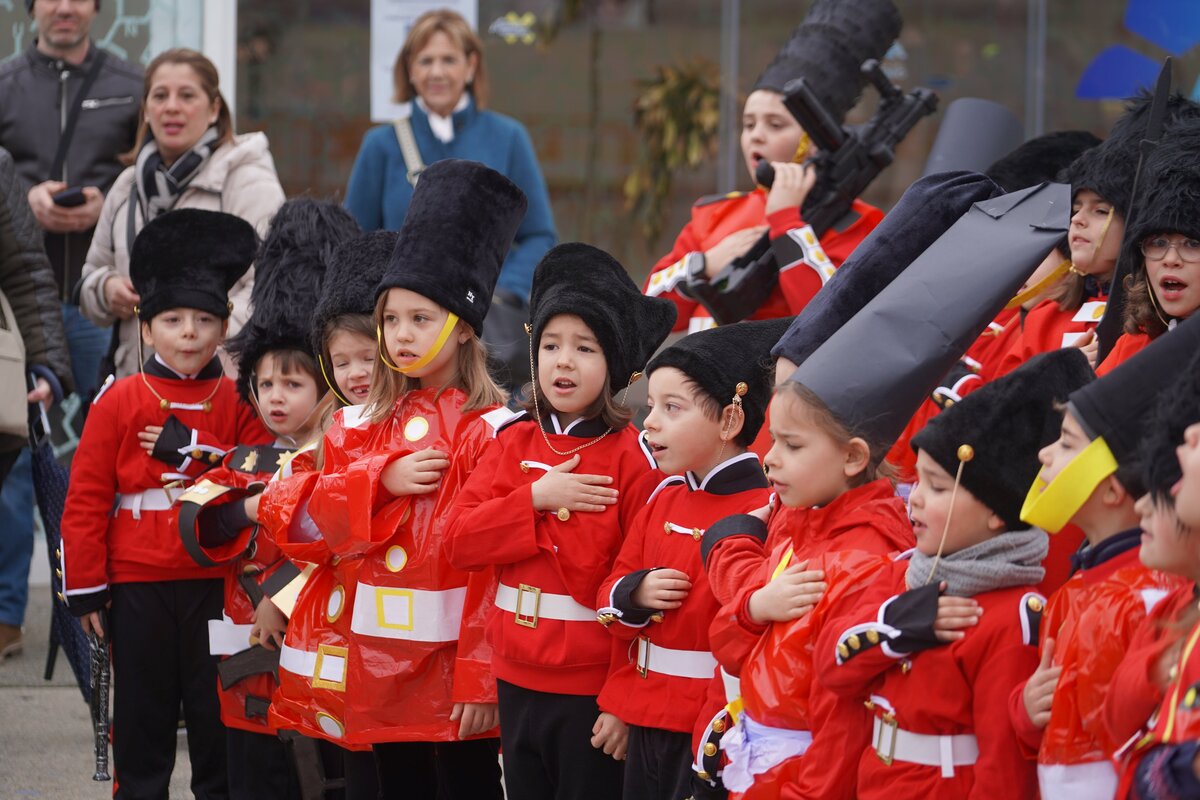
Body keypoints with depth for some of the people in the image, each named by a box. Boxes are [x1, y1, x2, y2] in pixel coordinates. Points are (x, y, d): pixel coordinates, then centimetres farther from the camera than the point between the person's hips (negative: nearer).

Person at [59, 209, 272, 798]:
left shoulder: (240, 402, 4)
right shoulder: (119, 401, 0)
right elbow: (86, 499, 1)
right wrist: (85, 589, -2)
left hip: (216, 587, 1)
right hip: (139, 588, -1)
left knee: (218, 719, 6)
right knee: (142, 720, 6)